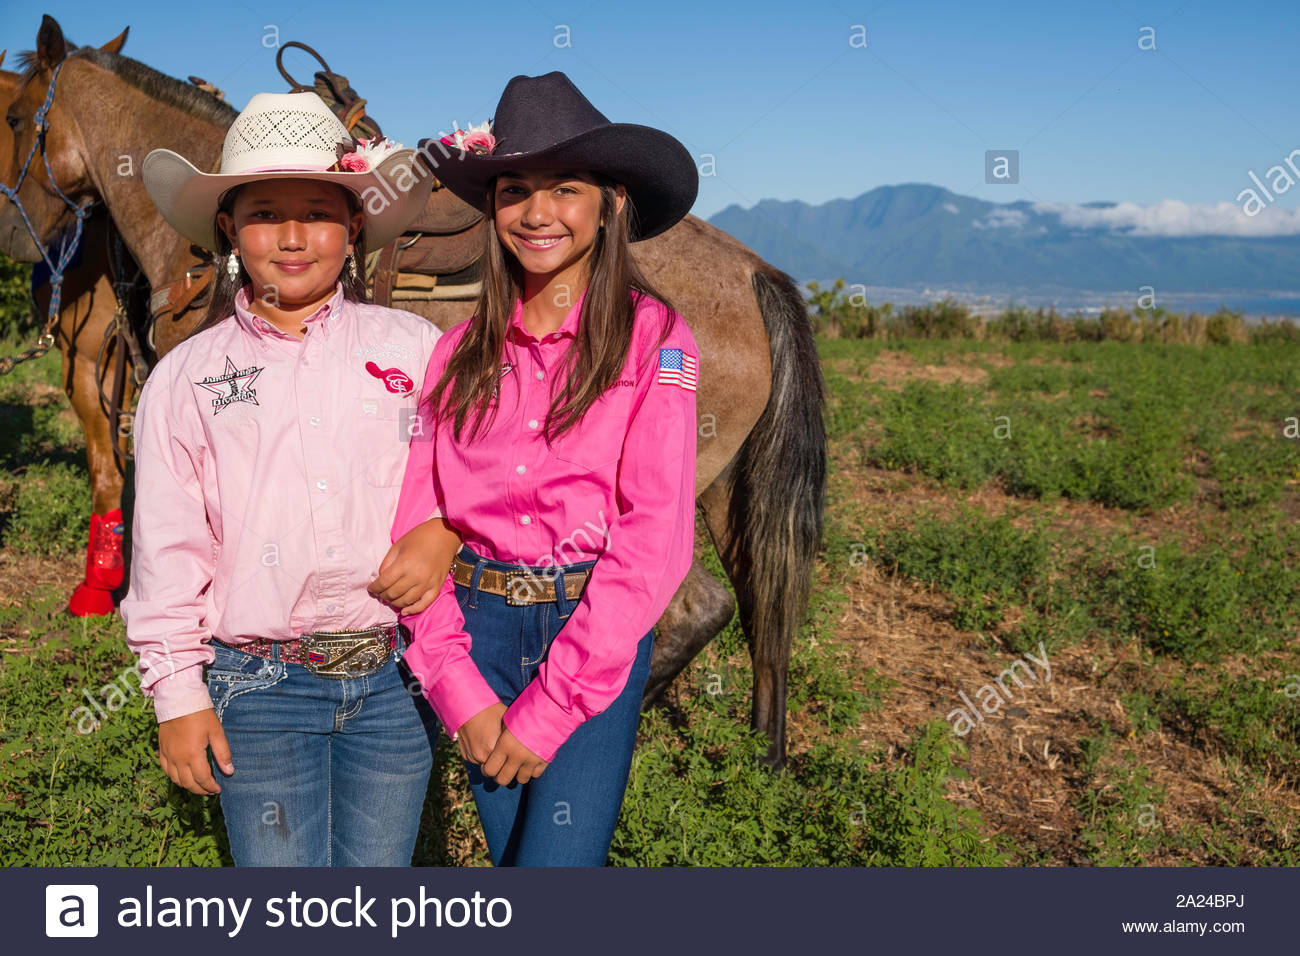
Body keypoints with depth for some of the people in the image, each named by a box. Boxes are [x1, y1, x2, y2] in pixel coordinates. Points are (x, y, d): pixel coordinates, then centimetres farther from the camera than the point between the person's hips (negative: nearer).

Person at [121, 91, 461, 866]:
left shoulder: (415, 347, 1)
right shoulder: (186, 376, 2)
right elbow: (167, 547, 3)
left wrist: (445, 532, -12)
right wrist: (178, 693, 2)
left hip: (394, 678, 1)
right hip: (258, 686, 0)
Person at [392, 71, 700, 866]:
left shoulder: (654, 338, -5)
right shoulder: (460, 352, 5)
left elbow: (655, 540, -12)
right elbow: (414, 525, 1)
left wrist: (547, 710, -13)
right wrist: (458, 691, -9)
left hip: (597, 633, -3)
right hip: (480, 628, 4)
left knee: (558, 857, -7)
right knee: (509, 848, 15)